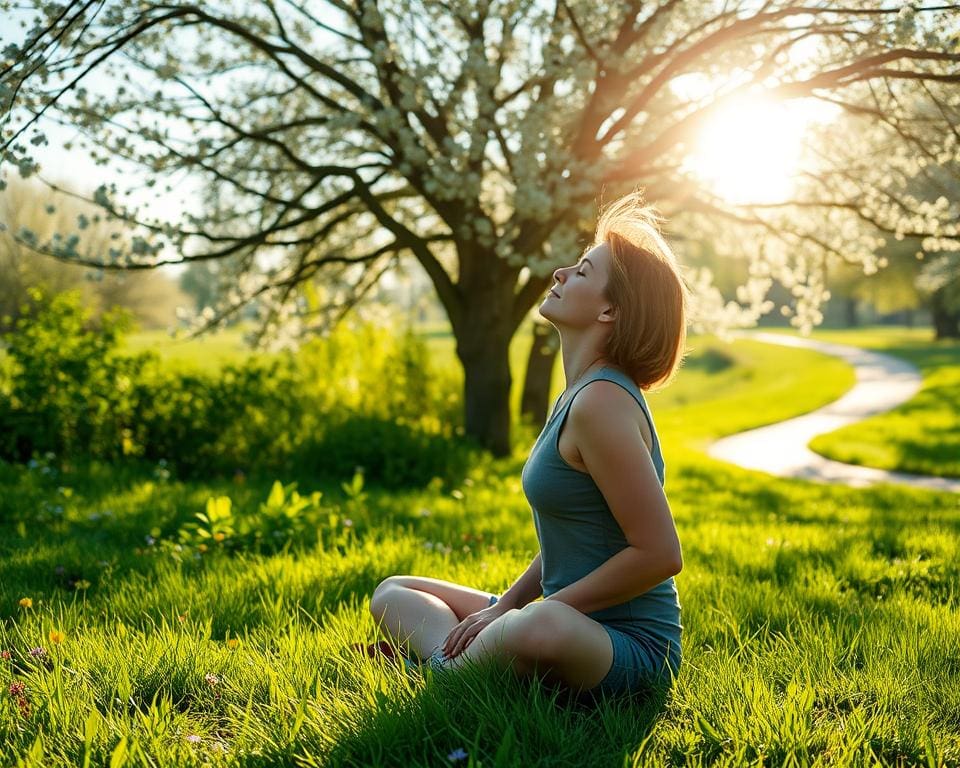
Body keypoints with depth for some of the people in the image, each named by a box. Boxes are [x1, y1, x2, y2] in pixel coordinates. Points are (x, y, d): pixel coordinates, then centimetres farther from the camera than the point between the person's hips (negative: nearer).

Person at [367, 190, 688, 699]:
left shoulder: (602, 401, -20)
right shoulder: (578, 395, 9)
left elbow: (659, 553, -23)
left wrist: (542, 607, -15)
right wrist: (502, 609, 4)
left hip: (628, 649, -10)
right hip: (578, 626, 10)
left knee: (544, 629, -44)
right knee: (393, 593, 17)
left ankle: (447, 668, -13)